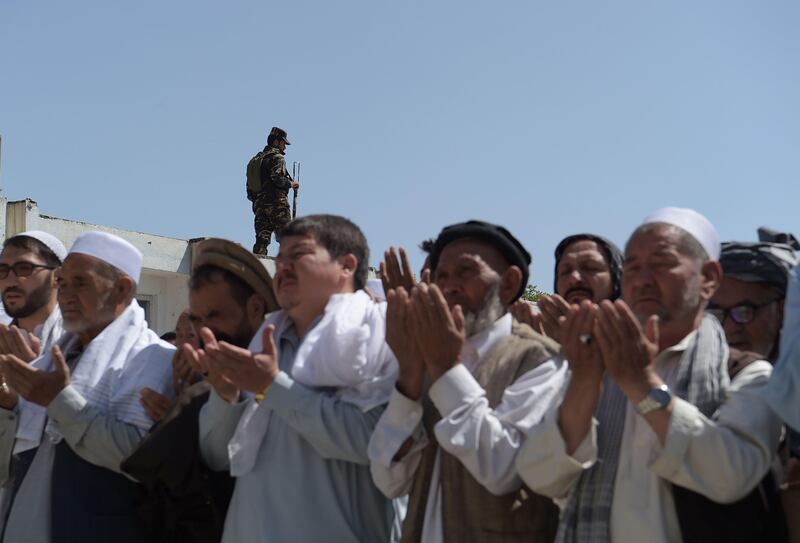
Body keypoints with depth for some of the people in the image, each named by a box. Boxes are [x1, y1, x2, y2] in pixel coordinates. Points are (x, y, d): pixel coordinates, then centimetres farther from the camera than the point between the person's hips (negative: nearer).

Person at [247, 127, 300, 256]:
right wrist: (291, 184, -4)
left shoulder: (255, 159, 20)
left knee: (261, 238, 3)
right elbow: (277, 178, -20)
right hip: (277, 204, -7)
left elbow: (249, 190, 16)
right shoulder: (277, 157, -4)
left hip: (259, 205, 7)